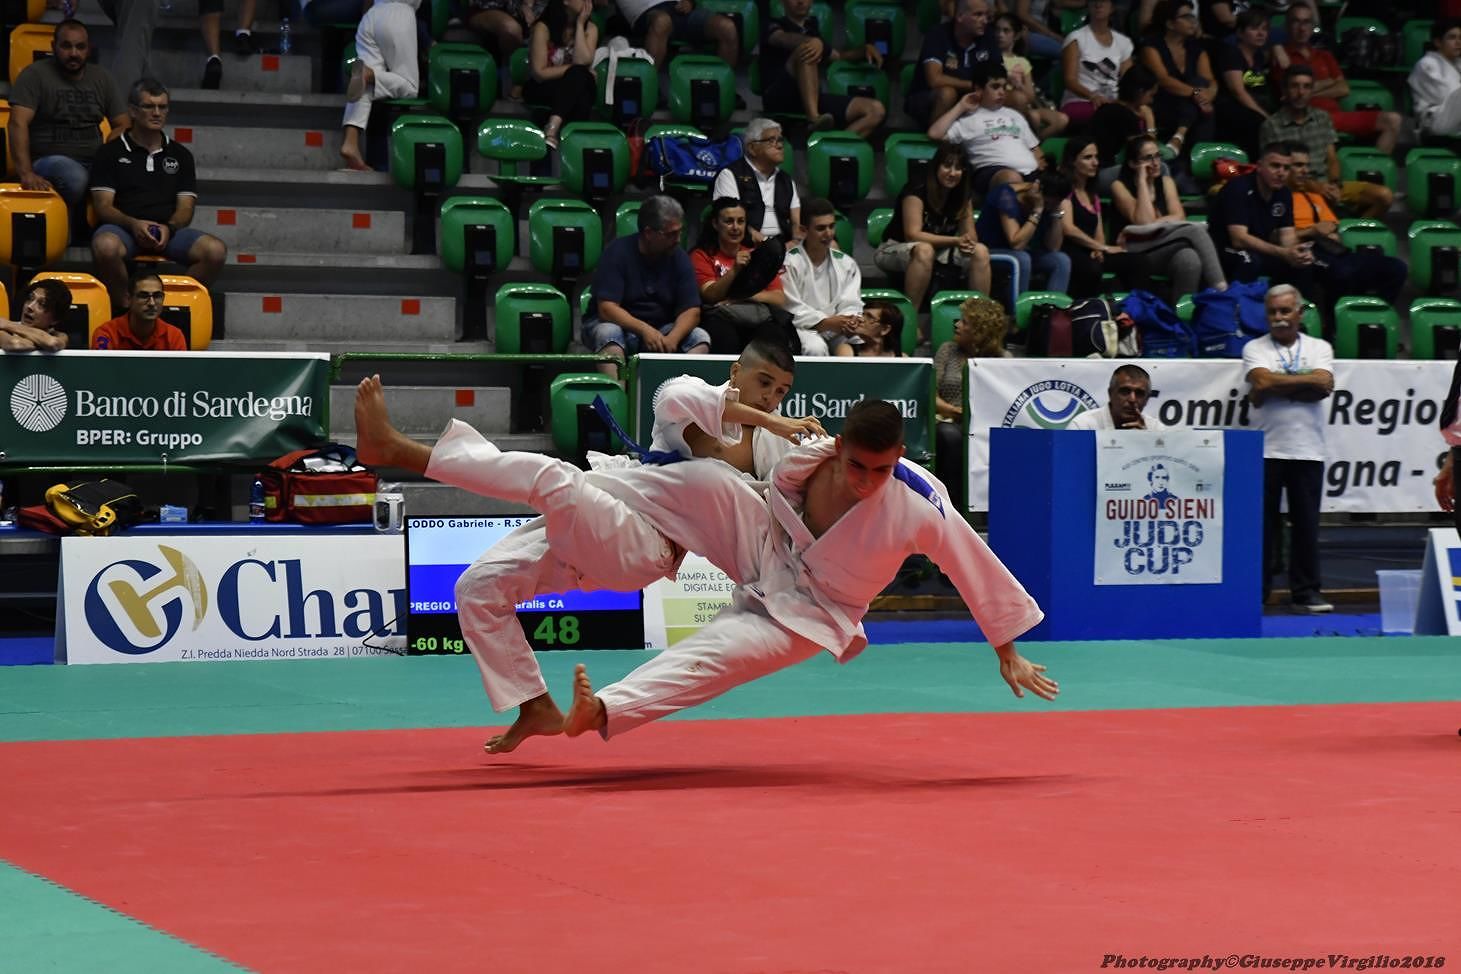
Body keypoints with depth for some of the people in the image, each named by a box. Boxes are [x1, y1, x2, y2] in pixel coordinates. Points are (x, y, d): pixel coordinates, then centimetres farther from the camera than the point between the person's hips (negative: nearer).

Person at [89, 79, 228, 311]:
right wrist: (133, 224, -18)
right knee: (105, 246, -40)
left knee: (215, 250, -26)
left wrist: (168, 228, -11)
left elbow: (185, 208, 13)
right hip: (123, 227, -3)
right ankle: (124, 308, -19)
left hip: (169, 230, 3)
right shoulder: (112, 152, 12)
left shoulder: (180, 155, 21)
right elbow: (103, 205, 3)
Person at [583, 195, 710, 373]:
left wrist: (672, 338, -28)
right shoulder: (618, 252, -12)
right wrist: (644, 330, -35)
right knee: (608, 333, -35)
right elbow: (606, 308, -20)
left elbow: (691, 311, -6)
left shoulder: (679, 258, 0)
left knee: (700, 338, -19)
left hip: (661, 330, 4)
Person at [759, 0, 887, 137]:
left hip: (814, 100, 6)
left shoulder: (812, 29, 28)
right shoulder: (775, 26, 9)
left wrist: (865, 49, 18)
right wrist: (813, 42, -37)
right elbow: (784, 39, -15)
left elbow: (838, 56, 40)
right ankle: (814, 119, -46)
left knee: (876, 110, -12)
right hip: (780, 99, -6)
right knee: (806, 49, -32)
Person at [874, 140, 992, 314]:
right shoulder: (917, 192, -17)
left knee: (981, 251, -18)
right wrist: (956, 241, -32)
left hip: (940, 251, 6)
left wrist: (968, 242, -28)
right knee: (924, 250, -40)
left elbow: (970, 235, -1)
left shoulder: (963, 195, 2)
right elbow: (913, 234, -25)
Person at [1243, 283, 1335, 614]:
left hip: (1308, 449, 1)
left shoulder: (1319, 348, 11)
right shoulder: (1255, 348, 7)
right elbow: (1263, 381, -13)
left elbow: (1324, 386, -7)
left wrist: (1275, 387, -9)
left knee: (1306, 522, 2)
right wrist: (1305, 379, -4)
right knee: (1262, 521, 0)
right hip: (1266, 448, -1)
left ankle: (1306, 591, 8)